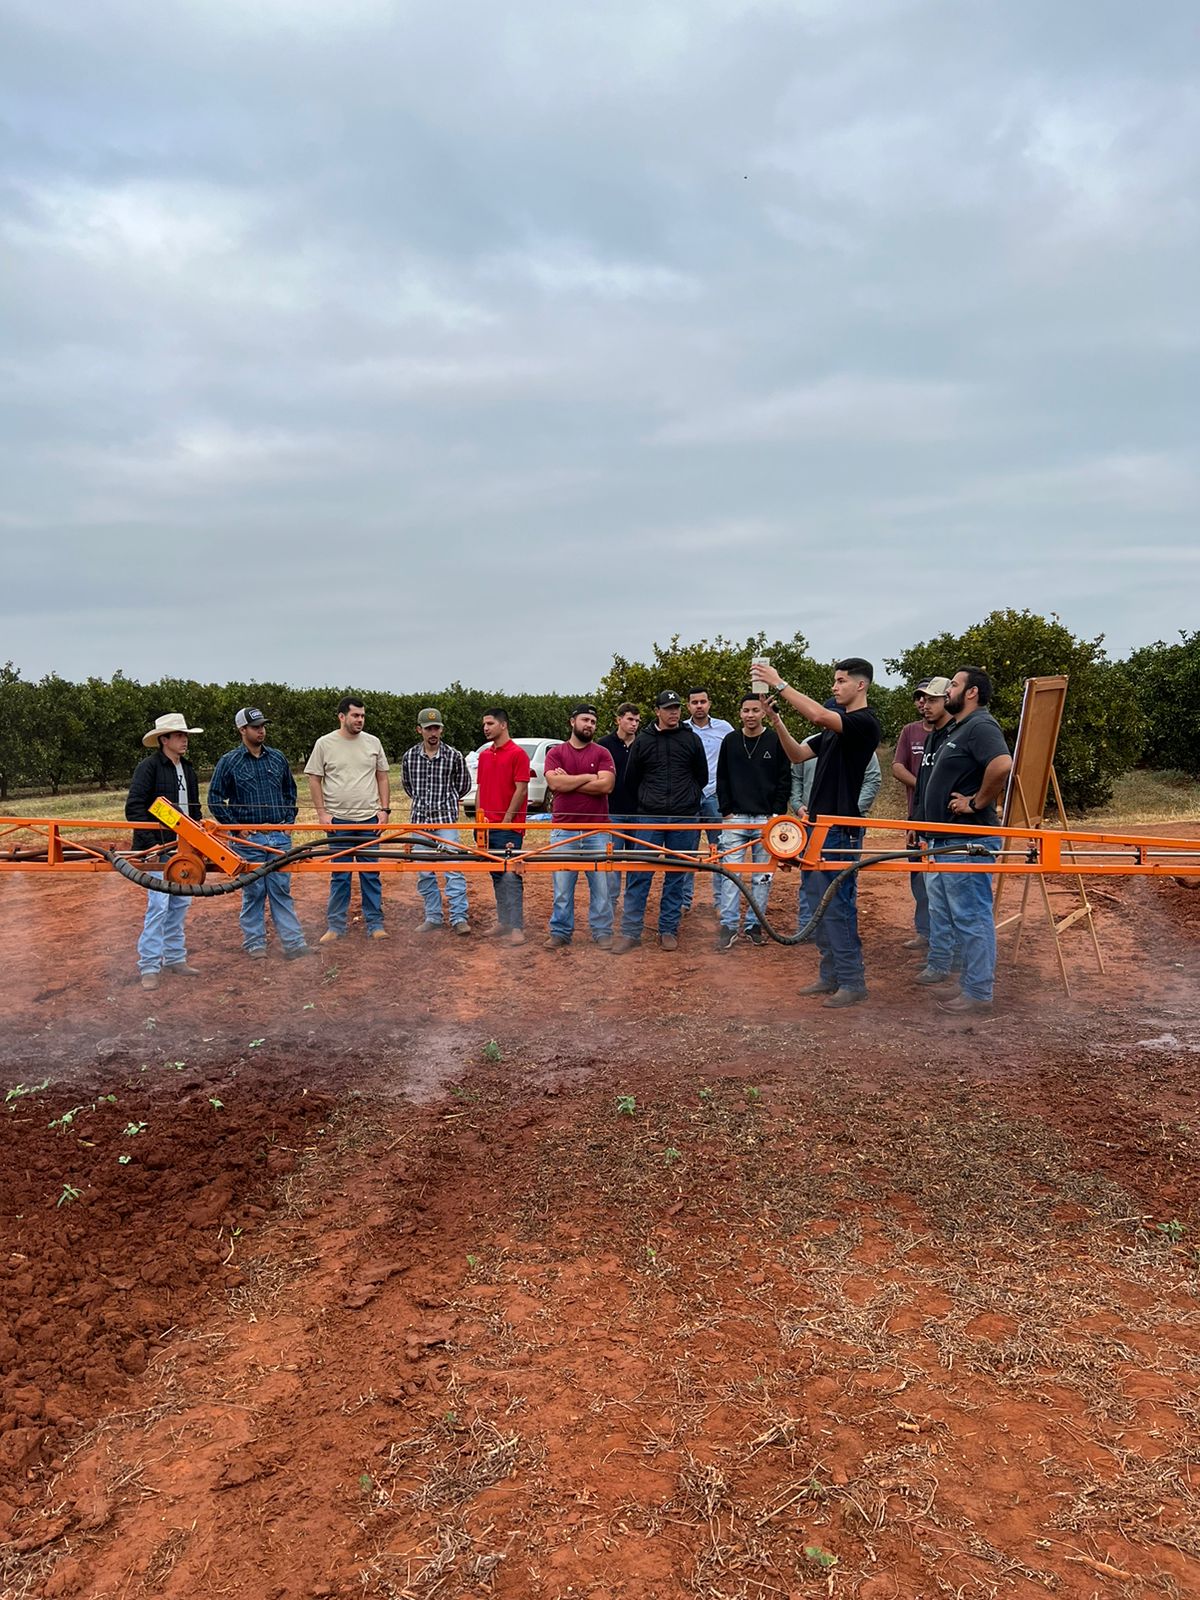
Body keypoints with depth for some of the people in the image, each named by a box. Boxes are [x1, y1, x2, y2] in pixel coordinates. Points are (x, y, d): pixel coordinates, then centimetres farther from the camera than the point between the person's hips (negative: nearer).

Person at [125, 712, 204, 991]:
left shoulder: (187, 769, 14)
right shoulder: (148, 767, -9)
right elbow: (133, 808, -14)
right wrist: (150, 843, -19)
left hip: (184, 849, 7)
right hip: (158, 849, -7)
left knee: (180, 905, 11)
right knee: (158, 905, -8)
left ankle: (175, 959, 22)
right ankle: (149, 968, 1)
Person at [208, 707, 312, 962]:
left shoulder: (277, 758, 9)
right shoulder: (229, 761, -2)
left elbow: (290, 792, 20)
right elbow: (215, 799, 1)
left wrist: (289, 821, 10)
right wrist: (236, 827, -4)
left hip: (279, 836, 3)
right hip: (248, 838, -3)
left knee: (281, 890, 4)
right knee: (253, 893, 5)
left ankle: (293, 943, 5)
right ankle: (254, 944, 16)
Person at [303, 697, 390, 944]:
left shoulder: (373, 743, 5)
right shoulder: (325, 743, -1)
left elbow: (382, 777, 9)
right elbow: (314, 779, 1)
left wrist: (384, 809, 1)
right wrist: (322, 812, -6)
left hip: (369, 819, 2)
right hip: (338, 820, -1)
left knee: (371, 874, 6)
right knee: (339, 875, 6)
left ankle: (375, 924, 15)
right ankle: (336, 926, 16)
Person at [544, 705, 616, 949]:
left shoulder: (602, 753, 7)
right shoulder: (555, 753, 8)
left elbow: (606, 785, -9)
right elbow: (554, 783, -9)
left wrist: (569, 781, -7)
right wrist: (588, 777, -7)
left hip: (597, 831, 0)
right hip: (563, 831, 0)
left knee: (601, 885, 3)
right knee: (562, 886, 4)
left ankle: (602, 932, 14)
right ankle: (560, 932, 15)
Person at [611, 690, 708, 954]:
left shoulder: (691, 740, 7)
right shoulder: (642, 741, 6)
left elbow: (702, 776, 16)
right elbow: (632, 779, 14)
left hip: (684, 818, 1)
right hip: (649, 817, -1)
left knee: (676, 876, 5)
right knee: (639, 874, -5)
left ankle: (668, 930, 15)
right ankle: (630, 932, 0)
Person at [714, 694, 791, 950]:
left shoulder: (776, 741, 1)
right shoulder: (730, 741, 6)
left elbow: (785, 780, 2)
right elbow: (722, 779, 9)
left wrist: (777, 813, -5)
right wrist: (726, 812, 1)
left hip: (766, 819, -1)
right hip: (735, 818, 1)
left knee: (762, 876, 5)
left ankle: (754, 924, 15)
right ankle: (728, 925, 2)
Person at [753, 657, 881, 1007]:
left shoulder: (866, 723, -12)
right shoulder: (833, 727, 18)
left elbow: (818, 714, -28)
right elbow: (797, 755, 14)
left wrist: (779, 684, -23)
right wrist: (778, 724, -1)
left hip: (841, 830, -10)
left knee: (838, 906, -5)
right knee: (817, 905, 13)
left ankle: (852, 981, 5)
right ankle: (830, 975, 22)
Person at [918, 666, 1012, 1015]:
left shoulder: (980, 726, -16)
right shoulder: (956, 728, 17)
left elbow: (1002, 765, -35)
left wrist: (977, 803, -23)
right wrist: (928, 828, 19)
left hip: (968, 841, -11)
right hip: (946, 839, 11)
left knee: (971, 915, -4)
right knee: (940, 910, 20)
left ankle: (978, 992, 5)